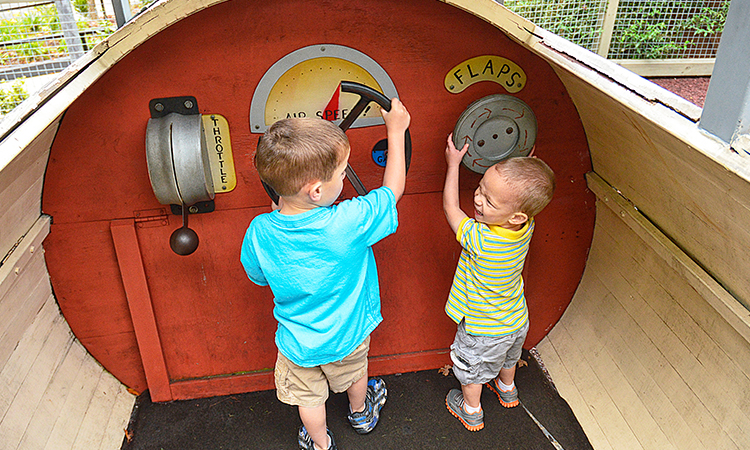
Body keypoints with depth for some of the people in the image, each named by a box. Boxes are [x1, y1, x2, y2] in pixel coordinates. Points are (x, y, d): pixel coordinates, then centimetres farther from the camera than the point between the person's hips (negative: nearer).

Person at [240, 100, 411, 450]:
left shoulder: (260, 232, -26)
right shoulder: (348, 223, -35)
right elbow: (393, 188, -17)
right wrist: (396, 131, -6)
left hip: (298, 340, 0)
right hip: (347, 333, 0)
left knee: (308, 397, 25)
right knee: (354, 375, 32)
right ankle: (361, 414, 62)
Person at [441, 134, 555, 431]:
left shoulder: (480, 240, -41)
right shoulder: (526, 226, -22)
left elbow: (451, 207, -24)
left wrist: (453, 163, -16)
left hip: (483, 331, -6)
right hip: (518, 321, 6)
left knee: (471, 370, 23)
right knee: (508, 358, 35)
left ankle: (472, 412, 47)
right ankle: (507, 389, 62)